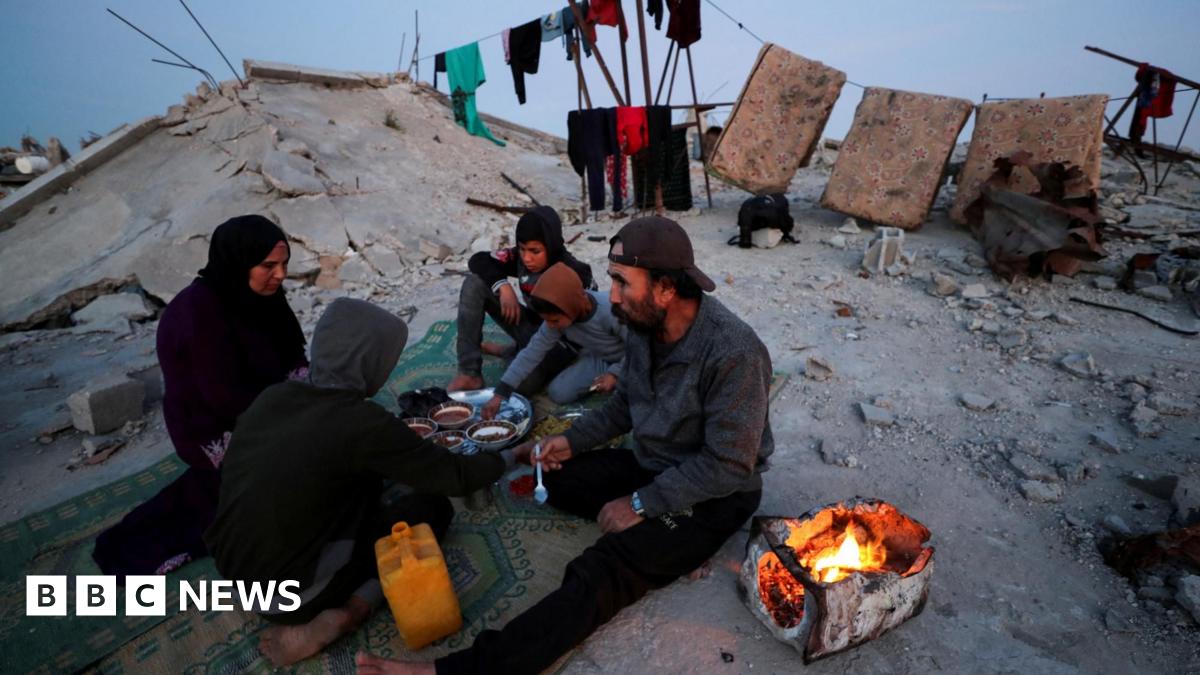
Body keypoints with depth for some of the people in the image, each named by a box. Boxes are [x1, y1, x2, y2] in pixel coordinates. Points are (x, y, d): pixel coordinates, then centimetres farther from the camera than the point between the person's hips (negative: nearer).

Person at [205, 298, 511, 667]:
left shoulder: (272, 396, -4)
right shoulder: (361, 422, -23)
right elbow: (454, 476, -12)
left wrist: (410, 449, 19)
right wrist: (503, 458, 6)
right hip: (288, 593, -6)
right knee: (433, 506, 4)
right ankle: (345, 616, -7)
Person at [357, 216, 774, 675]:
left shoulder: (733, 353, -29)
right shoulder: (645, 325, -5)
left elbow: (728, 466, -26)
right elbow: (625, 404, 9)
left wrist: (641, 504, -21)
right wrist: (573, 440, -4)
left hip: (714, 497, -8)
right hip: (650, 466, 8)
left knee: (601, 572, -28)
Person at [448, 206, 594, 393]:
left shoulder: (574, 274, -25)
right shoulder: (521, 257, -10)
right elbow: (478, 261, -7)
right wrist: (503, 286, -25)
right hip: (532, 327, 5)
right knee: (474, 284, -13)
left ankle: (513, 352, 6)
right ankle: (469, 374, -13)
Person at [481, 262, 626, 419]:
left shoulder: (611, 312, -38)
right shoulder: (558, 317, -19)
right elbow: (532, 352, -16)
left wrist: (614, 373, -26)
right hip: (598, 359, 4)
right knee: (557, 392, -10)